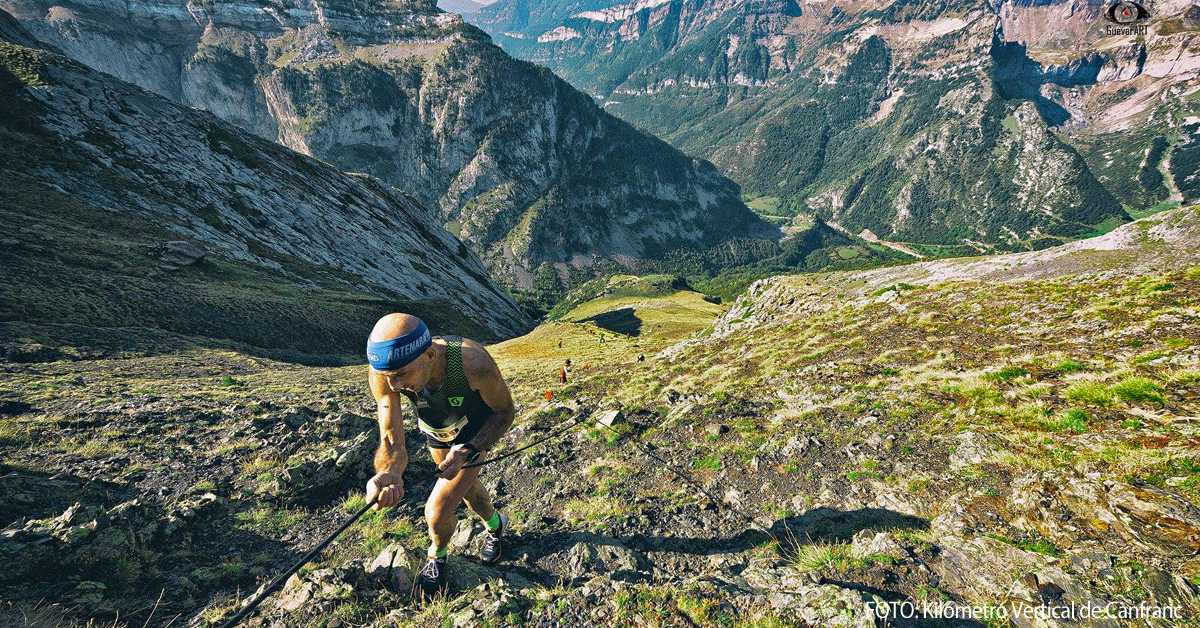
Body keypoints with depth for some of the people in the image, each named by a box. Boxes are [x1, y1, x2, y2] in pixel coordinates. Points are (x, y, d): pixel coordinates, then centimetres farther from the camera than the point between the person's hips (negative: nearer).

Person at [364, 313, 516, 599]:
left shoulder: (473, 361, -44)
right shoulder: (382, 372, -35)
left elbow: (505, 412, -25)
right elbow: (391, 441, -33)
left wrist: (467, 451, -37)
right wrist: (388, 473, -56)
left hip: (474, 433, -4)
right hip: (436, 431, 4)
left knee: (438, 512, -11)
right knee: (467, 485, 26)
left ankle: (438, 556, 26)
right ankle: (496, 524, 58)